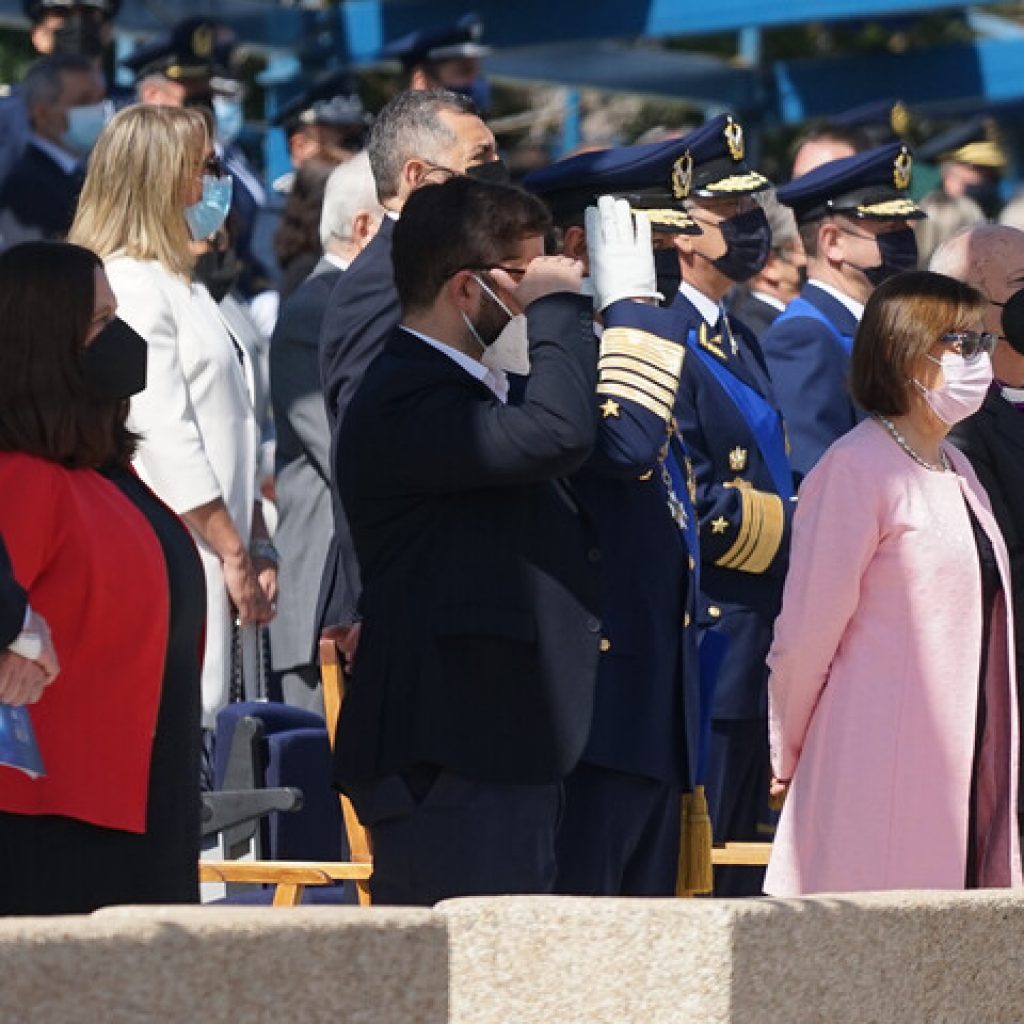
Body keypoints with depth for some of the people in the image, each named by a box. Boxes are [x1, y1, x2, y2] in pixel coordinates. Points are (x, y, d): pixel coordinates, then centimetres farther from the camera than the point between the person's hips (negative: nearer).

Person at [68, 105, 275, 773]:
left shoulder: (182, 286, 21)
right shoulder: (128, 286, -10)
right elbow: (162, 434, -16)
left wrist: (256, 546, 16)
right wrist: (232, 551, -14)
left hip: (210, 560, 9)